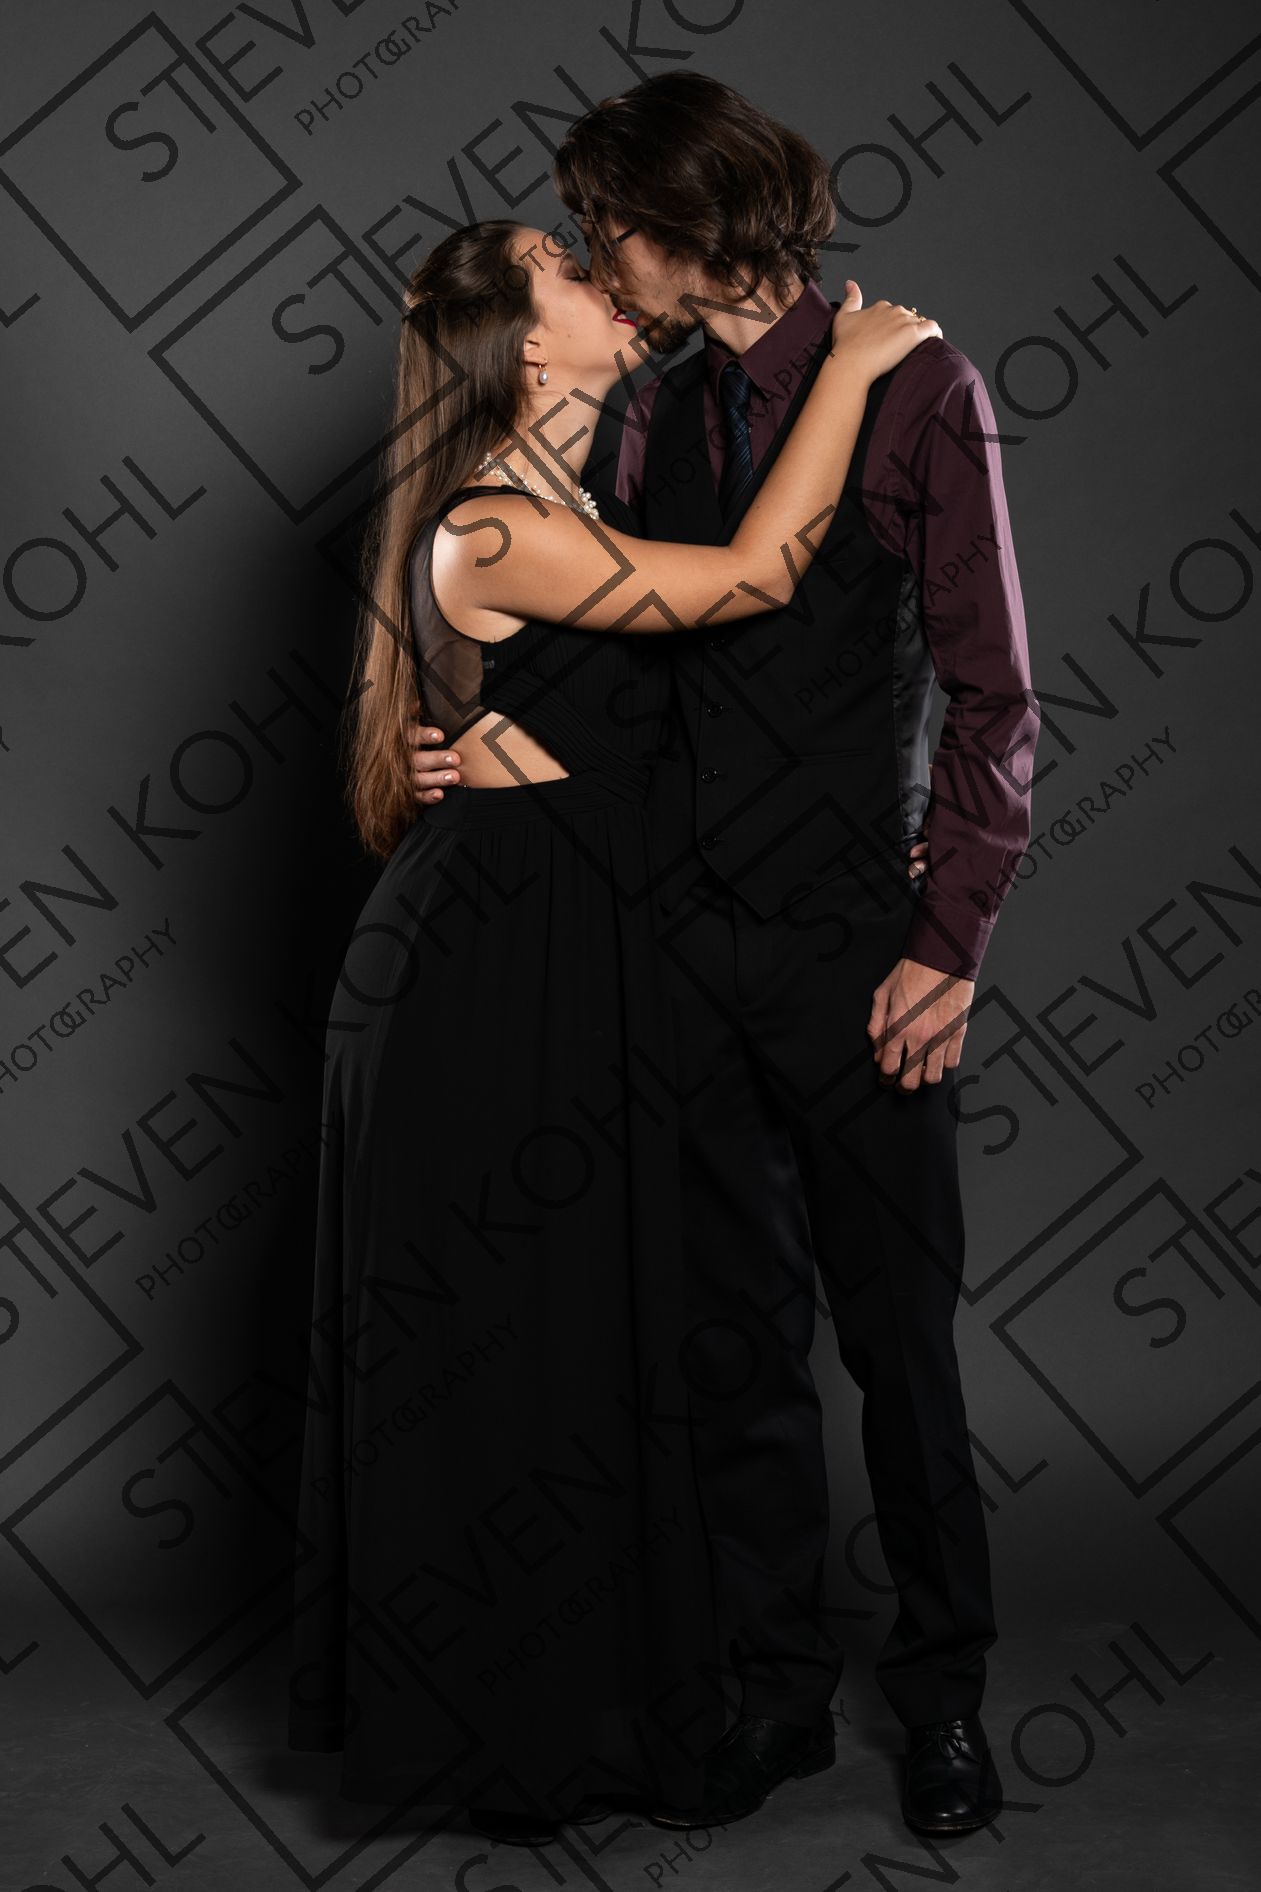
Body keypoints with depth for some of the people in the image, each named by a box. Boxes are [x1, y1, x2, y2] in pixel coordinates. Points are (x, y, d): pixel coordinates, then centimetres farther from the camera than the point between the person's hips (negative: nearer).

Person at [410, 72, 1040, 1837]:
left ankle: (943, 1691, 24)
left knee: (902, 1333, 5)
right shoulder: (662, 418, 13)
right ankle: (778, 1686, 24)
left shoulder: (918, 391, -3)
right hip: (689, 935, 5)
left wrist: (950, 942, -10)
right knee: (738, 1340, 10)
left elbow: (993, 693, -5)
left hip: (860, 947, -5)